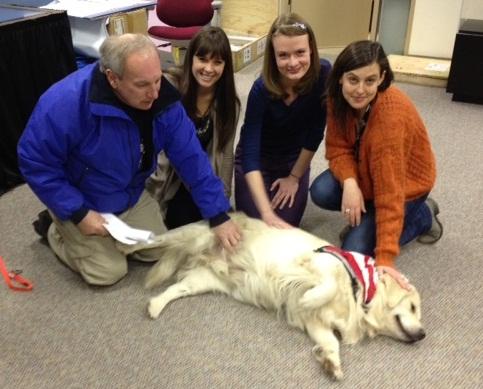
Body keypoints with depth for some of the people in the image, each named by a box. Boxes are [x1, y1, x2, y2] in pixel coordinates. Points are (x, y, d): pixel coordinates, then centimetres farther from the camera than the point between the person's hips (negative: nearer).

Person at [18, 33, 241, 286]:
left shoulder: (162, 99, -20)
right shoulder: (65, 103, -35)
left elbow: (190, 158, -16)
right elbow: (34, 161, -24)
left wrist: (218, 216, -18)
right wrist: (78, 214, -25)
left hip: (130, 195, 5)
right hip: (80, 201, -4)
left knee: (158, 253, 7)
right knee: (108, 272, -8)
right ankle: (59, 231, 18)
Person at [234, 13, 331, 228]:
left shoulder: (323, 73, -25)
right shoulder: (262, 88, -33)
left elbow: (315, 132, -13)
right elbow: (250, 154, -36)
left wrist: (295, 177, -7)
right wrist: (267, 214, -44)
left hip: (295, 159, 2)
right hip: (258, 160, -2)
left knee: (288, 226, 4)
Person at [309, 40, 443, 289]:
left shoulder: (392, 115, -37)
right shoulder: (340, 97, -18)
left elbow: (390, 192, -39)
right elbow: (337, 147, -12)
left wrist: (385, 258, -41)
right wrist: (349, 182, -33)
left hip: (405, 181, -5)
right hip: (364, 171, 6)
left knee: (355, 251, -14)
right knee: (321, 192, -23)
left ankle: (423, 215, 6)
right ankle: (364, 217, 8)